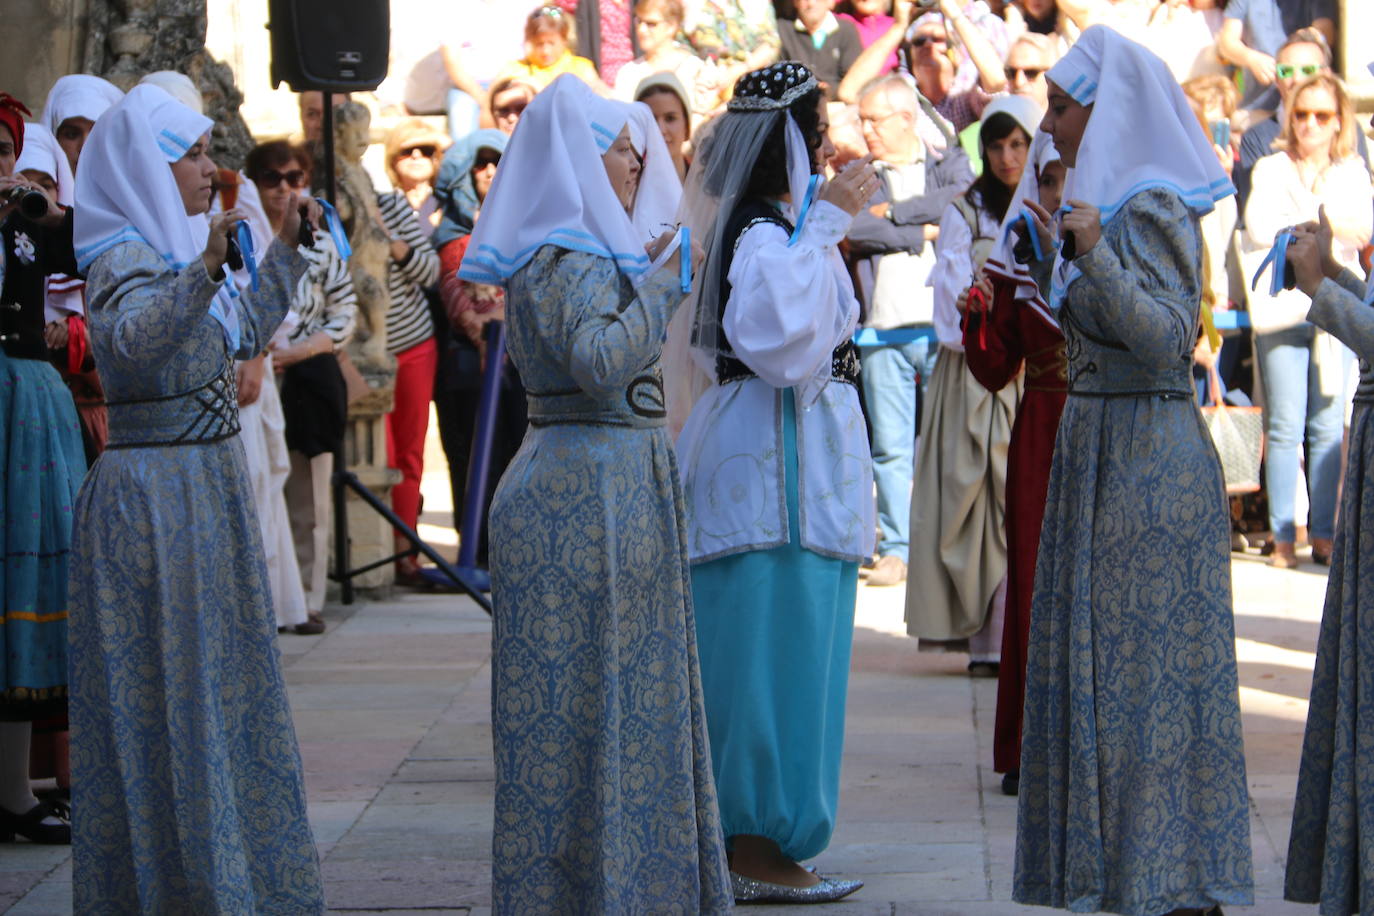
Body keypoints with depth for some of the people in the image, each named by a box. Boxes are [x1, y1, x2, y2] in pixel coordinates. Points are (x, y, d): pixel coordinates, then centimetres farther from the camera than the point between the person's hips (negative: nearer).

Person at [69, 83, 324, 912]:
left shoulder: (174, 250, 13)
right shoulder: (125, 258, -14)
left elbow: (242, 334, 27)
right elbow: (133, 332, -36)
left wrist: (288, 251, 24)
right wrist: (204, 270, -50)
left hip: (207, 486, 10)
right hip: (154, 492, -10)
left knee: (216, 679, 15)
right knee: (169, 686, -5)